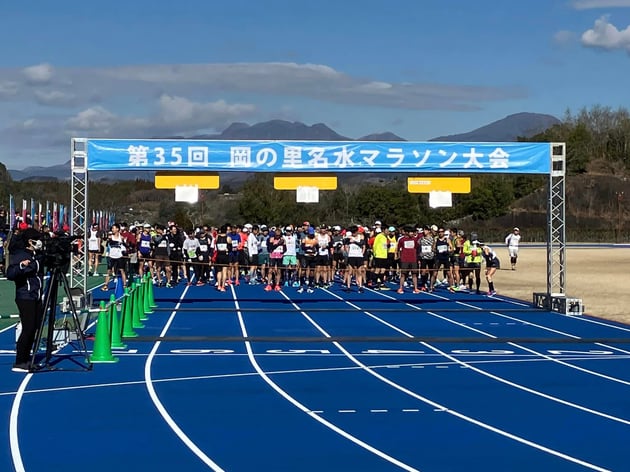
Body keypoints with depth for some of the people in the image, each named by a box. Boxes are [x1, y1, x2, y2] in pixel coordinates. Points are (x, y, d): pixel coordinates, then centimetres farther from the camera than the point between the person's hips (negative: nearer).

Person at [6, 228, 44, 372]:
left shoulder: (37, 256, 14)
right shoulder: (19, 255, -10)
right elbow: (10, 274, -23)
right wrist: (20, 266, -36)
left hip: (36, 298, 8)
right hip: (25, 298, -8)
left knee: (34, 328, 8)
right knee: (28, 329, -12)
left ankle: (26, 360, 17)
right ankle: (19, 363, -10)